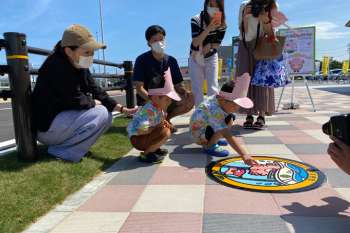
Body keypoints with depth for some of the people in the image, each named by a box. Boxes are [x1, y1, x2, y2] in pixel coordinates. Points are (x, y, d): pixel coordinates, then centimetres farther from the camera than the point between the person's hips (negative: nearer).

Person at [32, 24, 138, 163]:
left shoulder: (80, 67, 4)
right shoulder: (56, 67, -24)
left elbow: (95, 91, 2)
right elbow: (75, 100, -26)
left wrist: (121, 109, -8)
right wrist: (94, 102, -6)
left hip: (63, 118, 9)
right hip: (47, 127, -9)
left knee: (107, 115, 6)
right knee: (100, 113, -20)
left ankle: (66, 142, 6)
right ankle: (61, 152, -12)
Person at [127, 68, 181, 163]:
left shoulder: (158, 107, -1)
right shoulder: (149, 110, -29)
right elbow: (141, 130, -37)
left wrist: (164, 122, -3)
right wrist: (156, 127, -23)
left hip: (147, 134, 10)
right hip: (137, 138, -10)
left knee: (168, 127, 13)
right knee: (166, 133, -25)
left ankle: (154, 148, 14)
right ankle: (145, 154, -13)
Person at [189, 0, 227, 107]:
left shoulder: (222, 24, -13)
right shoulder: (196, 20, -20)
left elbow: (217, 44, -6)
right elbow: (195, 43, -26)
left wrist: (207, 47, -23)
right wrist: (209, 28, -35)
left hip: (211, 57, 1)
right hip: (195, 58, -1)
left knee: (213, 88, -6)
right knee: (197, 88, 0)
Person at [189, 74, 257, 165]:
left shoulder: (219, 99, -14)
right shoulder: (215, 111, -37)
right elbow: (228, 136, -44)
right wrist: (244, 155, -48)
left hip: (206, 125, 9)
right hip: (199, 134, -9)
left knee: (230, 118, 8)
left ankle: (213, 139, 19)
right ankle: (208, 146, -10)